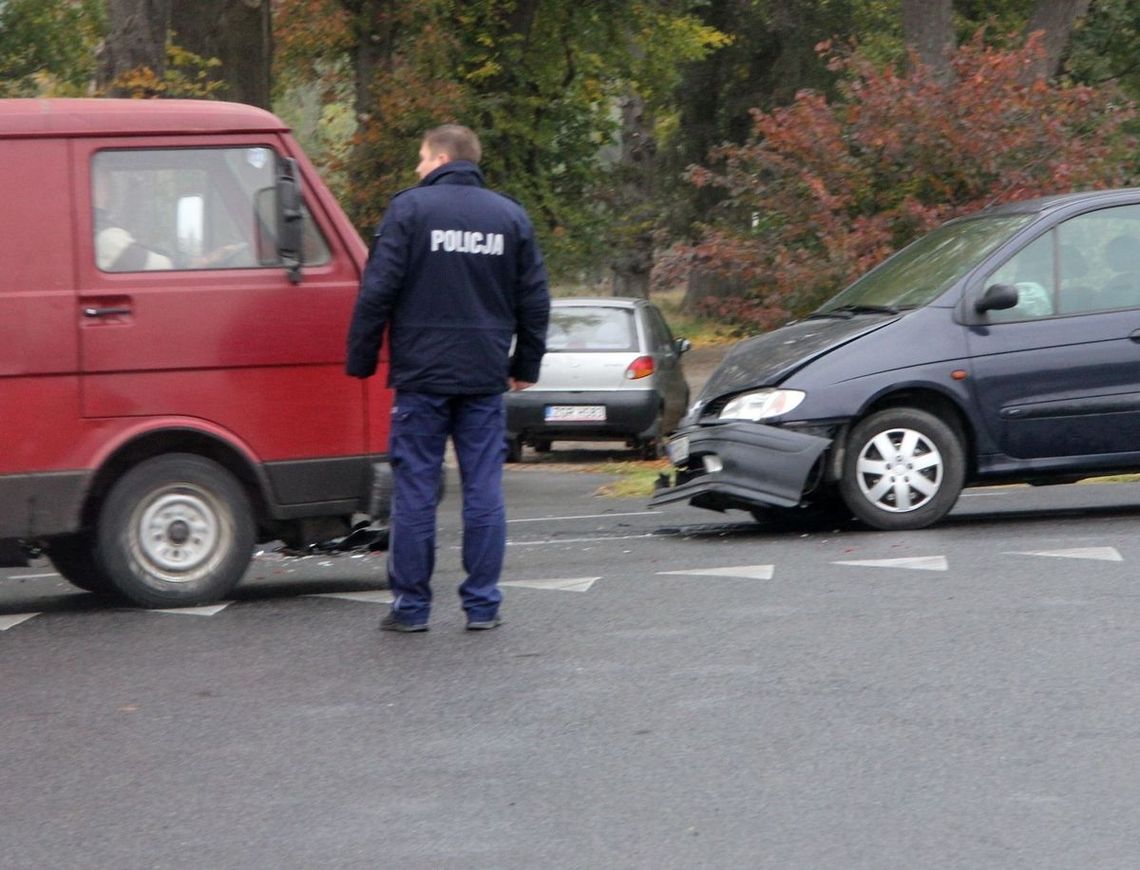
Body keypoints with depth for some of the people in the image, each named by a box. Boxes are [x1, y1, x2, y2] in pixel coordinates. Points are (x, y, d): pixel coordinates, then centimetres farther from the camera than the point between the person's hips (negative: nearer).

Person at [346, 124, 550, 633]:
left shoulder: (409, 209, -3)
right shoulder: (511, 217, 10)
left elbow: (378, 292, -7)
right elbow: (534, 300, 12)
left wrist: (361, 361, 0)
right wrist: (525, 366, 21)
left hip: (421, 375, -3)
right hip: (485, 379, 3)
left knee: (415, 490, 1)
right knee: (483, 491, 5)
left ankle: (411, 606, 4)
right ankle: (482, 605, 5)